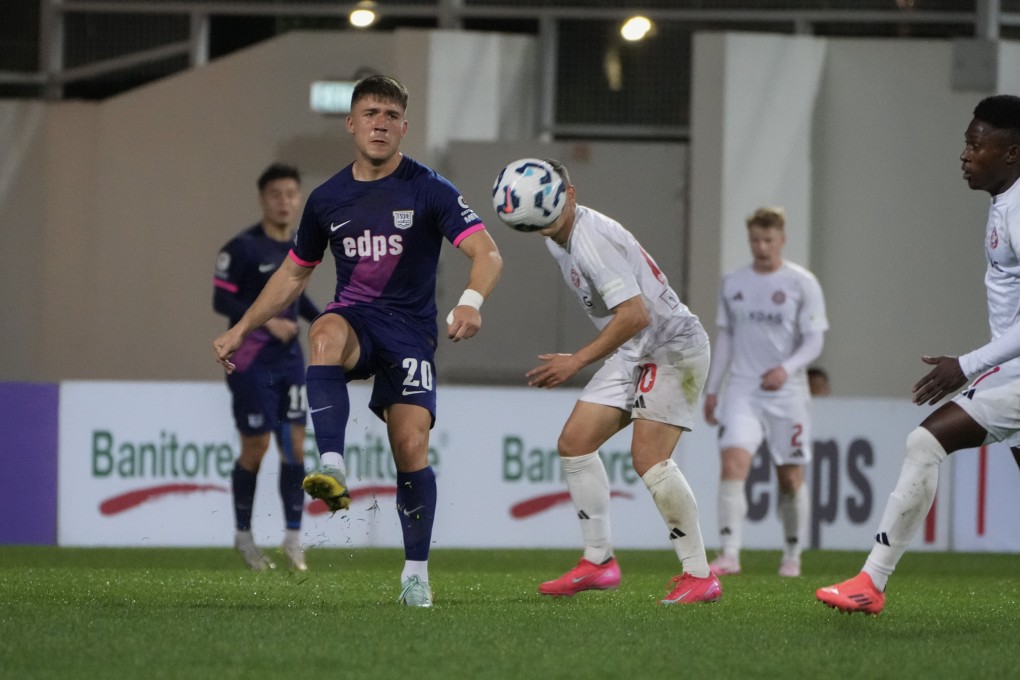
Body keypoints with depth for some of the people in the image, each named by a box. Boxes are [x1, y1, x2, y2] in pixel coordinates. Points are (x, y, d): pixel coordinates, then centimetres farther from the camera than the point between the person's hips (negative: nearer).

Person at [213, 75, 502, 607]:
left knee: (411, 448, -13)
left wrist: (471, 302, -36)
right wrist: (241, 330, 17)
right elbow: (293, 273, 21)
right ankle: (331, 469, -46)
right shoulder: (327, 199, 7)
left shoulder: (428, 190, -5)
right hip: (354, 320, 2)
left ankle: (416, 572, 5)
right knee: (325, 334, -36)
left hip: (410, 329, -2)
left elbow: (486, 253, -15)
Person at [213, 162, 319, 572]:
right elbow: (222, 300, -15)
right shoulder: (243, 247, -12)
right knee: (255, 448, 0)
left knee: (295, 444, -1)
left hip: (289, 359, 6)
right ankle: (243, 535, 17)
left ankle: (293, 537, 5)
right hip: (252, 362, -6)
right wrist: (268, 321, -24)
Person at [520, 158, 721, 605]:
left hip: (673, 346, -10)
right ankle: (598, 562, 8)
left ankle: (699, 576, -13)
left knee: (648, 457, -19)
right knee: (574, 442, 3)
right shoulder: (557, 239, 9)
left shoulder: (592, 240, -23)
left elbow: (635, 315, -28)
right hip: (633, 353, 10)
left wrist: (577, 362, -24)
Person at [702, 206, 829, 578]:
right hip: (742, 391, 2)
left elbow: (814, 340, -7)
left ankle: (792, 555, 24)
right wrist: (712, 389, 14)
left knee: (791, 477, 6)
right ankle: (730, 554, -24)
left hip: (787, 394, -2)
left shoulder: (803, 283, -3)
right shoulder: (732, 283, 8)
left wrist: (786, 369, -24)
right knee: (732, 463, -18)